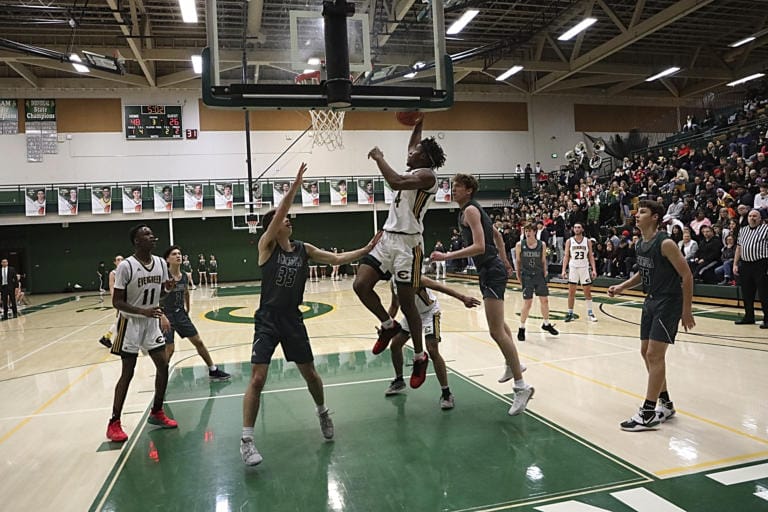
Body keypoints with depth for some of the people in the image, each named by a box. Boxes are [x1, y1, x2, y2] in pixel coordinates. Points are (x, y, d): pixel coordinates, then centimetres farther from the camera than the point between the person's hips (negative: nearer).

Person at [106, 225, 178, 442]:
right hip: (131, 323, -6)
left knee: (163, 365, 5)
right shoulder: (126, 266, -19)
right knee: (127, 372, -1)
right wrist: (143, 311, -30)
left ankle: (156, 412, 22)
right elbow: (116, 302, -17)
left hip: (152, 321, 6)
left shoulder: (160, 263, -2)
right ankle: (114, 423, 12)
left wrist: (168, 287, -12)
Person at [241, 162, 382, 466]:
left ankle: (323, 412, 41)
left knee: (310, 373, 14)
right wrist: (296, 184, -28)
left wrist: (366, 250, -1)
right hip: (267, 319, -4)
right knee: (257, 378, -9)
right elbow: (279, 212, -22)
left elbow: (337, 259, 7)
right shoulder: (267, 244, -8)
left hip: (292, 318, 4)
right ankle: (246, 440, 3)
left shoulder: (304, 249, 5)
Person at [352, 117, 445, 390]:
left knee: (406, 302, -2)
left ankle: (420, 357, 15)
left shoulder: (427, 175, -9)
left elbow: (395, 182, -27)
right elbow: (413, 148, 42)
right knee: (360, 285, -5)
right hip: (387, 238, 8)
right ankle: (388, 325, 19)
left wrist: (379, 158, -14)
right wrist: (418, 124, 41)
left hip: (408, 244, -8)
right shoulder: (412, 171, 18)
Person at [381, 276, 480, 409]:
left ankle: (446, 393, -9)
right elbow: (394, 305, 7)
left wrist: (463, 298, -55)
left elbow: (439, 287, -43)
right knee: (394, 345, 8)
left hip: (429, 312, -7)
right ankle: (399, 381, 31)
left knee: (432, 351, -20)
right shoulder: (393, 282, -9)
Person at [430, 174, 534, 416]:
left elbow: (479, 246, -24)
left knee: (496, 330, -14)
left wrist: (447, 256, -26)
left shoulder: (470, 210, -14)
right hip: (490, 270, 11)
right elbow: (496, 234, 27)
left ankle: (521, 387, -10)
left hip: (492, 271, -11)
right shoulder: (474, 209, 17)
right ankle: (512, 364, 44)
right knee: (498, 323, 26)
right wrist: (504, 260, 32)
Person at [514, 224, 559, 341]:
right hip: (527, 277, -3)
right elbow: (517, 261, 4)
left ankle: (546, 324, 30)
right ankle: (521, 328, 9)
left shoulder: (542, 245, 0)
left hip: (539, 275, 3)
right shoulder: (520, 245, -5)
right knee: (527, 303, -5)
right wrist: (518, 275, 3)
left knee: (545, 300, 9)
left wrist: (545, 271, 3)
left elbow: (543, 261, 10)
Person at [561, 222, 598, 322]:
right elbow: (566, 256, 1)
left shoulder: (587, 242, 2)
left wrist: (594, 269, -6)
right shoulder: (569, 241, 1)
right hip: (573, 268, 0)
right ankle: (570, 313, 9)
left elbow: (591, 256, 4)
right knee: (571, 292, 1)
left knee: (587, 292, 5)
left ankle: (590, 313, 15)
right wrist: (564, 270, -8)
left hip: (585, 268, 1)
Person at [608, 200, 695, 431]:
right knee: (646, 352, 13)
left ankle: (648, 413, -1)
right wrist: (621, 287, 9)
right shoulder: (641, 244, 7)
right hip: (651, 301, 9)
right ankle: (665, 404, 28)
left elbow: (687, 275, -16)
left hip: (668, 303, -9)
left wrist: (686, 310, -15)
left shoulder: (665, 243, -18)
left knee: (654, 355, -9)